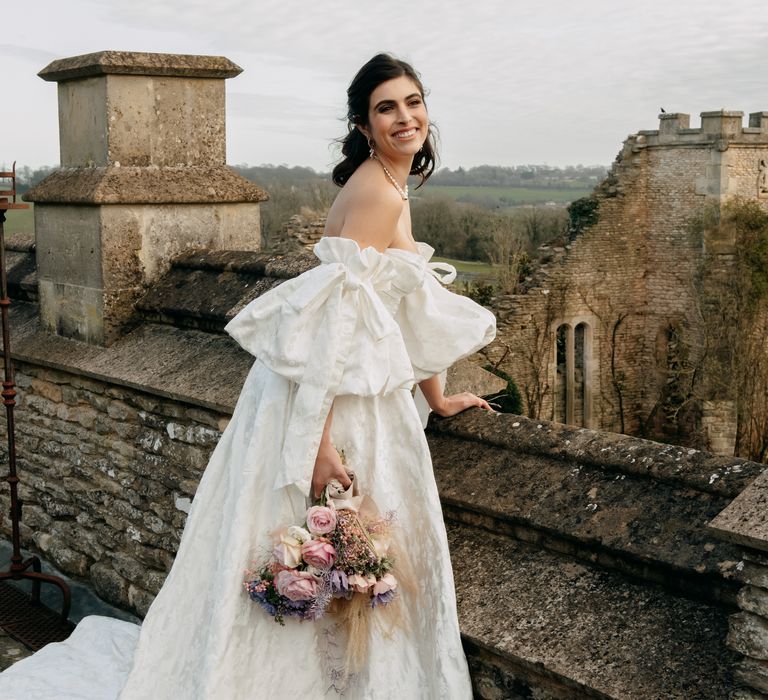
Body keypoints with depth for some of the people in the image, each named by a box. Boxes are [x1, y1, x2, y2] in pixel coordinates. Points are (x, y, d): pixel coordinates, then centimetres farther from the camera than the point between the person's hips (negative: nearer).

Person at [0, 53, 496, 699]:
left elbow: (408, 310, 21)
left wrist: (438, 398, 26)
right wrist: (321, 442, -28)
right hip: (329, 398, -9)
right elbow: (336, 317, -25)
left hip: (362, 389, 9)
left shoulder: (391, 188, 14)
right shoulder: (375, 191, -17)